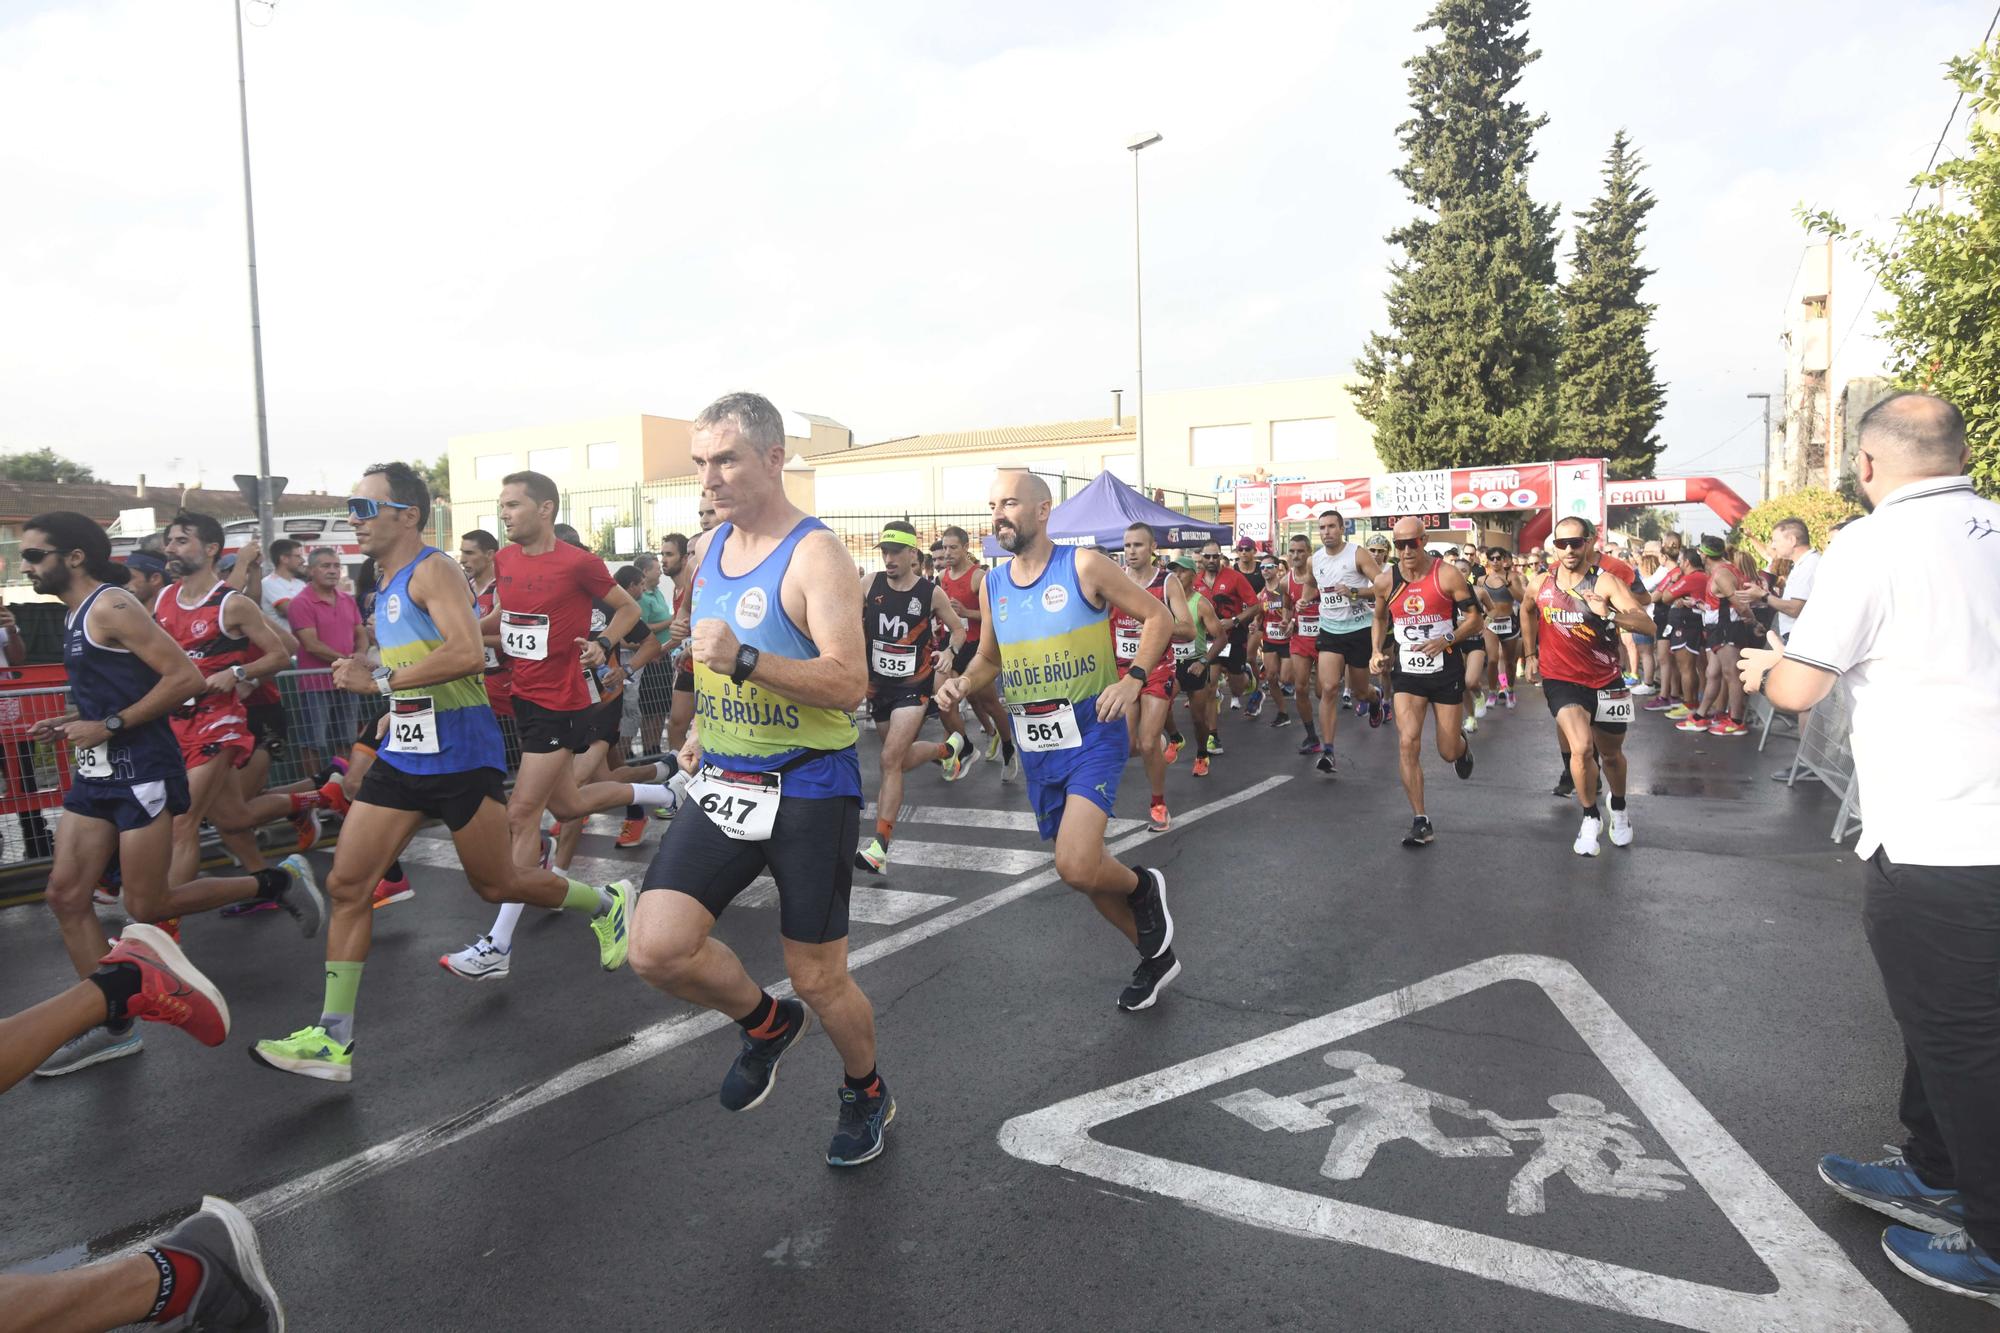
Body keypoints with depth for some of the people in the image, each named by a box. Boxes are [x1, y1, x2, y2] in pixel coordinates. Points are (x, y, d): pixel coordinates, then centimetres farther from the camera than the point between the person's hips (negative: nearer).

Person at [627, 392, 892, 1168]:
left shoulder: (816, 553, -15)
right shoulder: (706, 550, 8)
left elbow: (849, 685, -25)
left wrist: (743, 661, -36)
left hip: (808, 790, -6)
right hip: (722, 783, 6)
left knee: (820, 980, 6)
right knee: (656, 949, -10)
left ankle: (867, 1092, 37)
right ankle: (767, 1022, 21)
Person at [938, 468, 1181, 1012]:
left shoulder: (1083, 566, -10)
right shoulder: (992, 585, 6)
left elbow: (1158, 616, -5)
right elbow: (989, 660, 18)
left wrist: (1133, 678, -19)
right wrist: (962, 684, -3)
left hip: (1092, 734, -6)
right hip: (1036, 747, 6)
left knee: (1076, 867, -23)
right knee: (1083, 867, 15)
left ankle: (1143, 886, 12)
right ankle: (1155, 954, 38)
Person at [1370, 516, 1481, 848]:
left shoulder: (1447, 575, -10)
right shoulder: (1387, 582, 0)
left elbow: (1475, 619, -6)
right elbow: (1380, 620, 18)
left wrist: (1447, 639, -22)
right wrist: (1377, 652, 3)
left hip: (1446, 672, -2)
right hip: (1407, 673, 2)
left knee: (1449, 752, 6)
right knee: (1408, 742, -16)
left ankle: (1462, 745, 48)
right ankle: (1421, 823, -7)